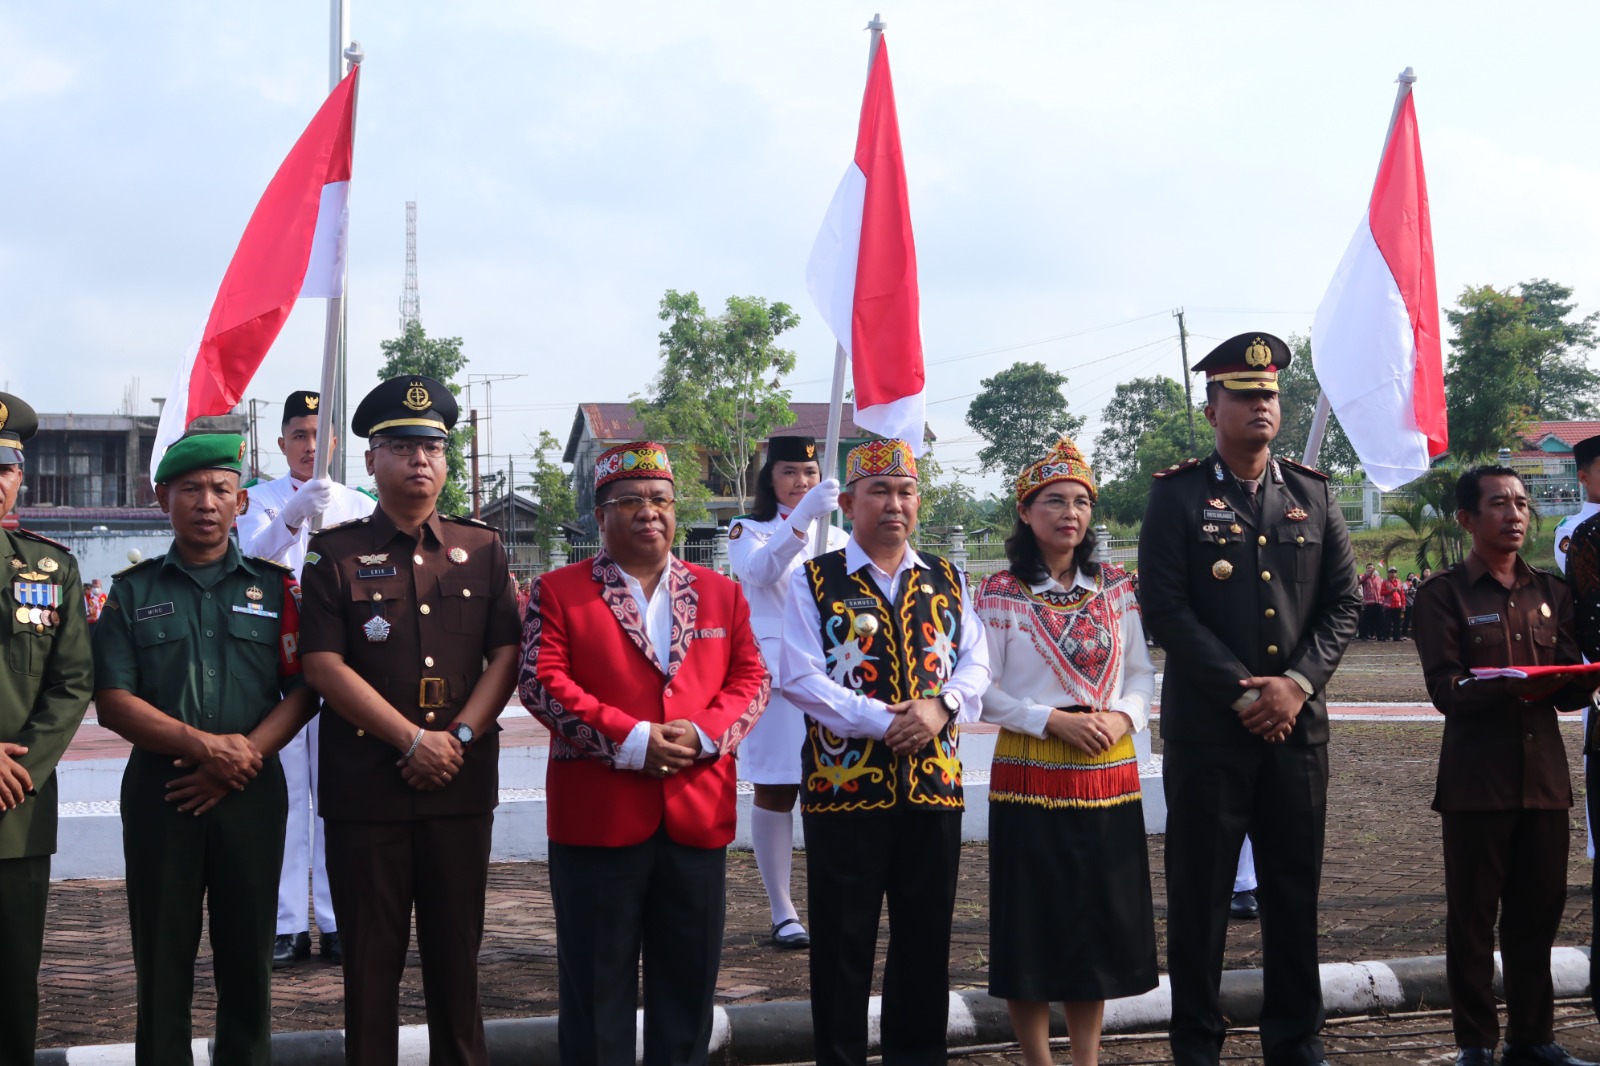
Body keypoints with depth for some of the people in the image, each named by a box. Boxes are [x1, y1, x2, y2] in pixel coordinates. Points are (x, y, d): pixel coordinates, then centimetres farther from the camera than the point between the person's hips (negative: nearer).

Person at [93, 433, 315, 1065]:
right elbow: (113, 702, -1)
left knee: (247, 955, 5)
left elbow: (304, 691, 1)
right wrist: (204, 744, -13)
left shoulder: (275, 587, 8)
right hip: (159, 792, 0)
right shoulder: (133, 592, 8)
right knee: (162, 959, 3)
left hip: (252, 793, 0)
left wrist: (242, 756, -12)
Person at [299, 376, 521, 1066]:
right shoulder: (335, 554, 1)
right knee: (370, 955, 5)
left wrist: (458, 737, -10)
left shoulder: (482, 550, 9)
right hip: (364, 785, -2)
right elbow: (324, 667, -7)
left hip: (462, 782, 2)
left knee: (457, 949, 10)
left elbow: (506, 657, 4)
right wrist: (414, 740, -13)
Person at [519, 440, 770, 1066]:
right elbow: (542, 683, -9)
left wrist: (704, 733, -13)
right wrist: (629, 739, -18)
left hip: (697, 815, 3)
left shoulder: (720, 593, 12)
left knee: (688, 984, 11)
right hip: (597, 818, -3)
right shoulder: (559, 592, 1)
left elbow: (752, 681, 7)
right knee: (597, 984, 5)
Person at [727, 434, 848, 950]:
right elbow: (761, 570, -21)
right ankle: (782, 913, 10)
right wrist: (802, 518, -34)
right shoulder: (748, 531, 4)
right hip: (773, 671, -3)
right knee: (775, 792, 1)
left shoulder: (837, 537, 16)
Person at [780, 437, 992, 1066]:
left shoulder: (948, 582, 12)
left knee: (926, 942, 11)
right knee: (844, 943, 4)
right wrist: (882, 719, -18)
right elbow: (800, 678, -10)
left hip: (935, 784, 4)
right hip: (843, 783, -4)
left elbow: (976, 666, 8)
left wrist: (941, 706, -13)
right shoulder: (814, 582, -1)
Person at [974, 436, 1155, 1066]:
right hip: (1030, 772, -3)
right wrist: (1052, 720, -16)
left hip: (1108, 772, 4)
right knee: (1031, 925, 2)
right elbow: (984, 690, -6)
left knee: (1098, 923, 9)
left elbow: (1142, 674, 10)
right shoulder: (999, 593, -4)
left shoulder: (1115, 589, 8)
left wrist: (1122, 716, -9)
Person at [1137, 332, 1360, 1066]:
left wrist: (1298, 683, -9)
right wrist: (1242, 691, -14)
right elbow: (1165, 608, -8)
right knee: (1199, 891, 3)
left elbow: (1343, 602, 7)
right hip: (1206, 725, -3)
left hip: (1299, 722, 3)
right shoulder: (1178, 494, -1)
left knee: (1295, 889, 9)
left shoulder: (1312, 494, 10)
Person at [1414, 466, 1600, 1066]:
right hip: (1476, 778, -4)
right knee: (1473, 916, 1)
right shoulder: (1444, 595, 0)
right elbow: (1445, 689, -10)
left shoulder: (1550, 594, 15)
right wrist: (1501, 686, -28)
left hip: (1544, 774, 4)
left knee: (1539, 912, 8)